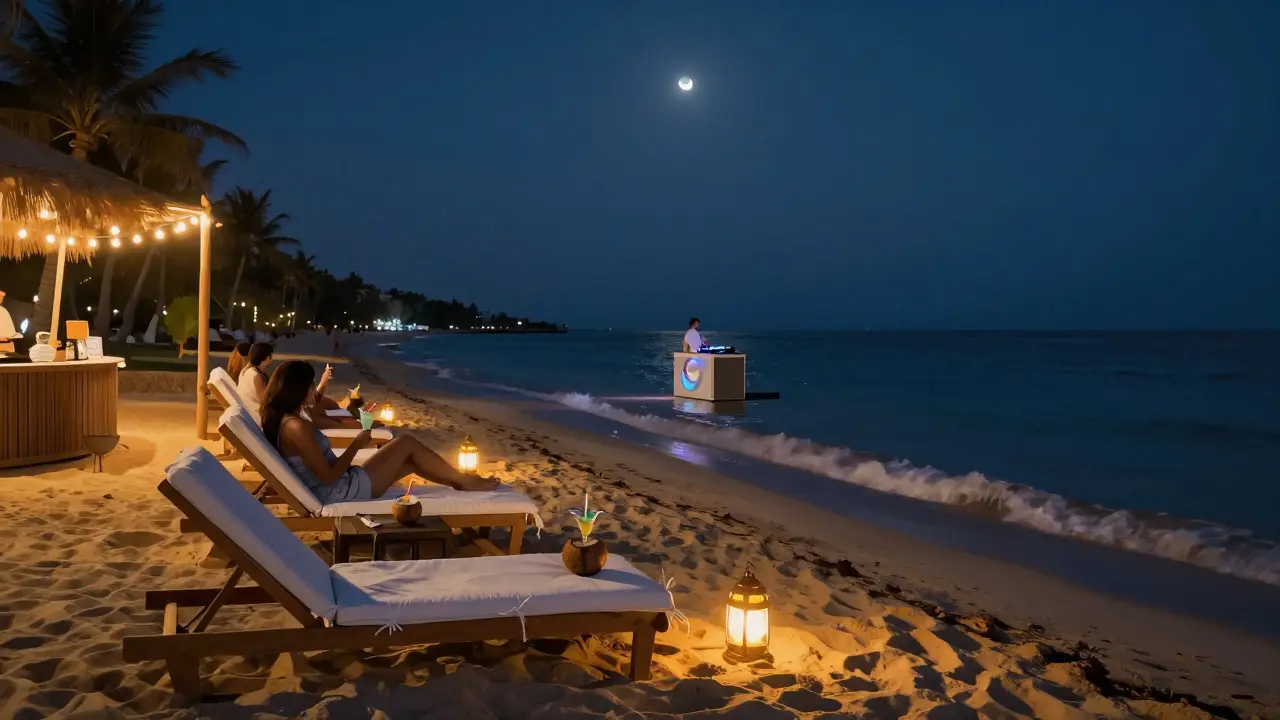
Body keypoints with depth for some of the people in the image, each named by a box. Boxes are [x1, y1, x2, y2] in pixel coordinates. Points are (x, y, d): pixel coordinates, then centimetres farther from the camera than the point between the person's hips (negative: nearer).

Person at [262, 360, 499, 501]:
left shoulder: (281, 422, 7)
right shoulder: (297, 427, -24)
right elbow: (328, 476, -23)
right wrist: (355, 446, -11)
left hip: (334, 491, 9)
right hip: (342, 493, -9)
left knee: (409, 462, 16)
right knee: (407, 443, -1)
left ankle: (460, 481, 25)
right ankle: (465, 480, 11)